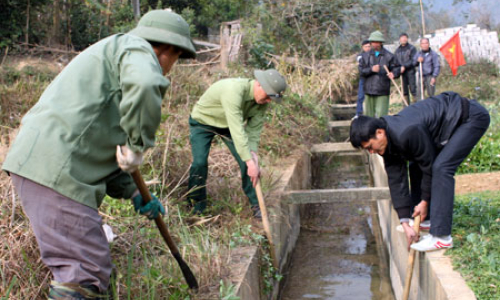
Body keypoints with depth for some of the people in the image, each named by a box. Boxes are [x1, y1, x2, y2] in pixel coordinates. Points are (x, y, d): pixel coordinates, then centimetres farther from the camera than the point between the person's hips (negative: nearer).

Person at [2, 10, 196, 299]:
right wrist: (138, 145, -13)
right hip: (56, 170, -10)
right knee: (89, 271, -7)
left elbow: (98, 148, 28)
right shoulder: (135, 47, 1)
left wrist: (133, 193, 20)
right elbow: (145, 85, -27)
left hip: (34, 161, 10)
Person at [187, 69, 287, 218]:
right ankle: (196, 207, 4)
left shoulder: (262, 100, -17)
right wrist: (250, 161, -46)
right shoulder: (234, 90, -42)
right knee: (200, 162, -18)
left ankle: (257, 206, 7)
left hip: (228, 124, 6)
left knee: (249, 161, -6)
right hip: (202, 121, -6)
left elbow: (254, 128, -11)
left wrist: (253, 152, -28)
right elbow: (237, 130, -45)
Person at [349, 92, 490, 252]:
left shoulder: (407, 133, -34)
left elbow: (429, 165, -22)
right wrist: (405, 222, -2)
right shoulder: (388, 142, -5)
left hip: (471, 117, -10)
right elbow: (396, 180, -1)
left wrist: (425, 201, -8)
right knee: (416, 167, 9)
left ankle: (441, 236, -21)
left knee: (441, 168, -22)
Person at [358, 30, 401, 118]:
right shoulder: (365, 56, 9)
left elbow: (397, 67, 5)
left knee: (381, 115, -9)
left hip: (382, 91, -3)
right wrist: (371, 69, -14)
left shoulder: (389, 56, 3)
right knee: (369, 113, 9)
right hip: (369, 90, 3)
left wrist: (393, 73, -16)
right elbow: (361, 71, 2)